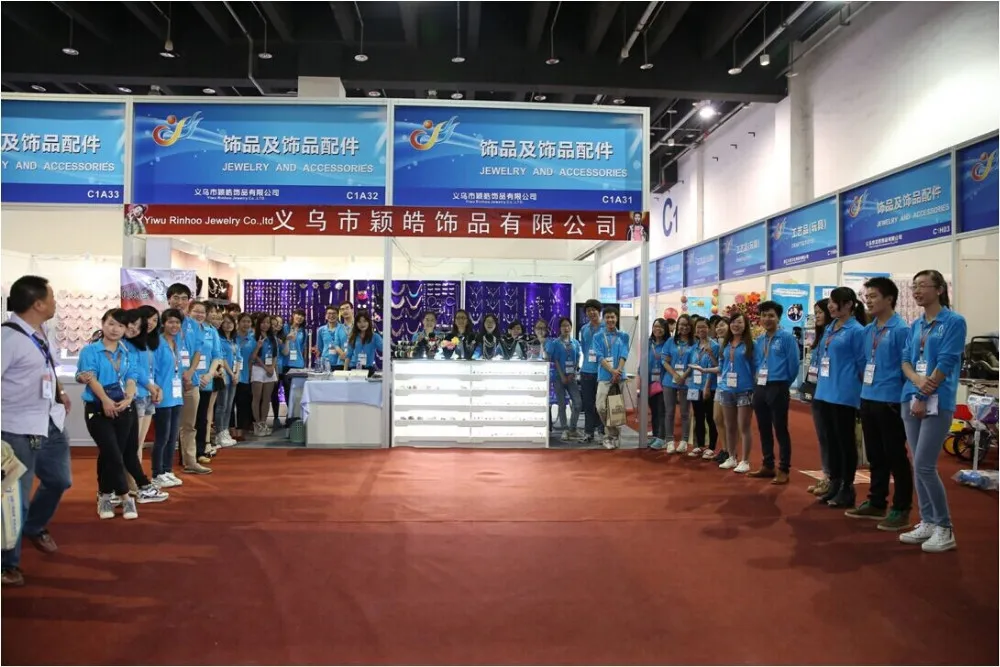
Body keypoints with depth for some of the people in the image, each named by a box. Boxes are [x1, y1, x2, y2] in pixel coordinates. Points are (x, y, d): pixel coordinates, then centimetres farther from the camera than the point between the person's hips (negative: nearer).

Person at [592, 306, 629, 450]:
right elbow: (600, 357, -4)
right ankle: (614, 434, 10)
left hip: (619, 376, 1)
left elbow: (624, 355, -2)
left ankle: (612, 435, 16)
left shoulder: (622, 337, 9)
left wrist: (618, 371, -19)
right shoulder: (598, 337, 6)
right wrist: (612, 371, -17)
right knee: (601, 407, -8)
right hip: (604, 376, -1)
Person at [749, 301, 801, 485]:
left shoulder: (787, 337, -7)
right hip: (760, 388, 7)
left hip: (778, 388, -7)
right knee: (763, 429, 13)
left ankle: (783, 470, 6)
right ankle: (767, 466, 24)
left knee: (780, 430, -1)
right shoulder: (759, 341, 12)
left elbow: (793, 364, -8)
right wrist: (758, 380, 11)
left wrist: (784, 383, 2)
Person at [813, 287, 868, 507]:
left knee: (846, 441, 2)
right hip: (825, 392, 8)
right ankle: (834, 484, 23)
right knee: (831, 440, 13)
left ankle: (847, 489, 11)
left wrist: (861, 390, -2)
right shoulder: (829, 329, 13)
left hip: (844, 394, -8)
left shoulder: (856, 330, -10)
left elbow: (862, 363, -7)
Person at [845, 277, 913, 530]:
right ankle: (876, 503, 28)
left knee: (896, 457, 2)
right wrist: (865, 386, 12)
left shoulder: (901, 330, -12)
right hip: (868, 400, 8)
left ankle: (901, 510, 13)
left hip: (890, 401, -7)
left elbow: (906, 367, -12)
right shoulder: (867, 330, 10)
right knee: (875, 456, 16)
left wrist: (904, 398, -11)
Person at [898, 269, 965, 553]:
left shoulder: (954, 322, -6)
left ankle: (944, 528, 4)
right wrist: (918, 381, -13)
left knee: (925, 466, -10)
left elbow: (946, 363, -12)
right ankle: (927, 522, 18)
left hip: (937, 402, -6)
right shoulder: (915, 325, 13)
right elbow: (905, 360, 8)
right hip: (911, 399, 7)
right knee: (917, 465, 8)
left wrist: (924, 397, -13)